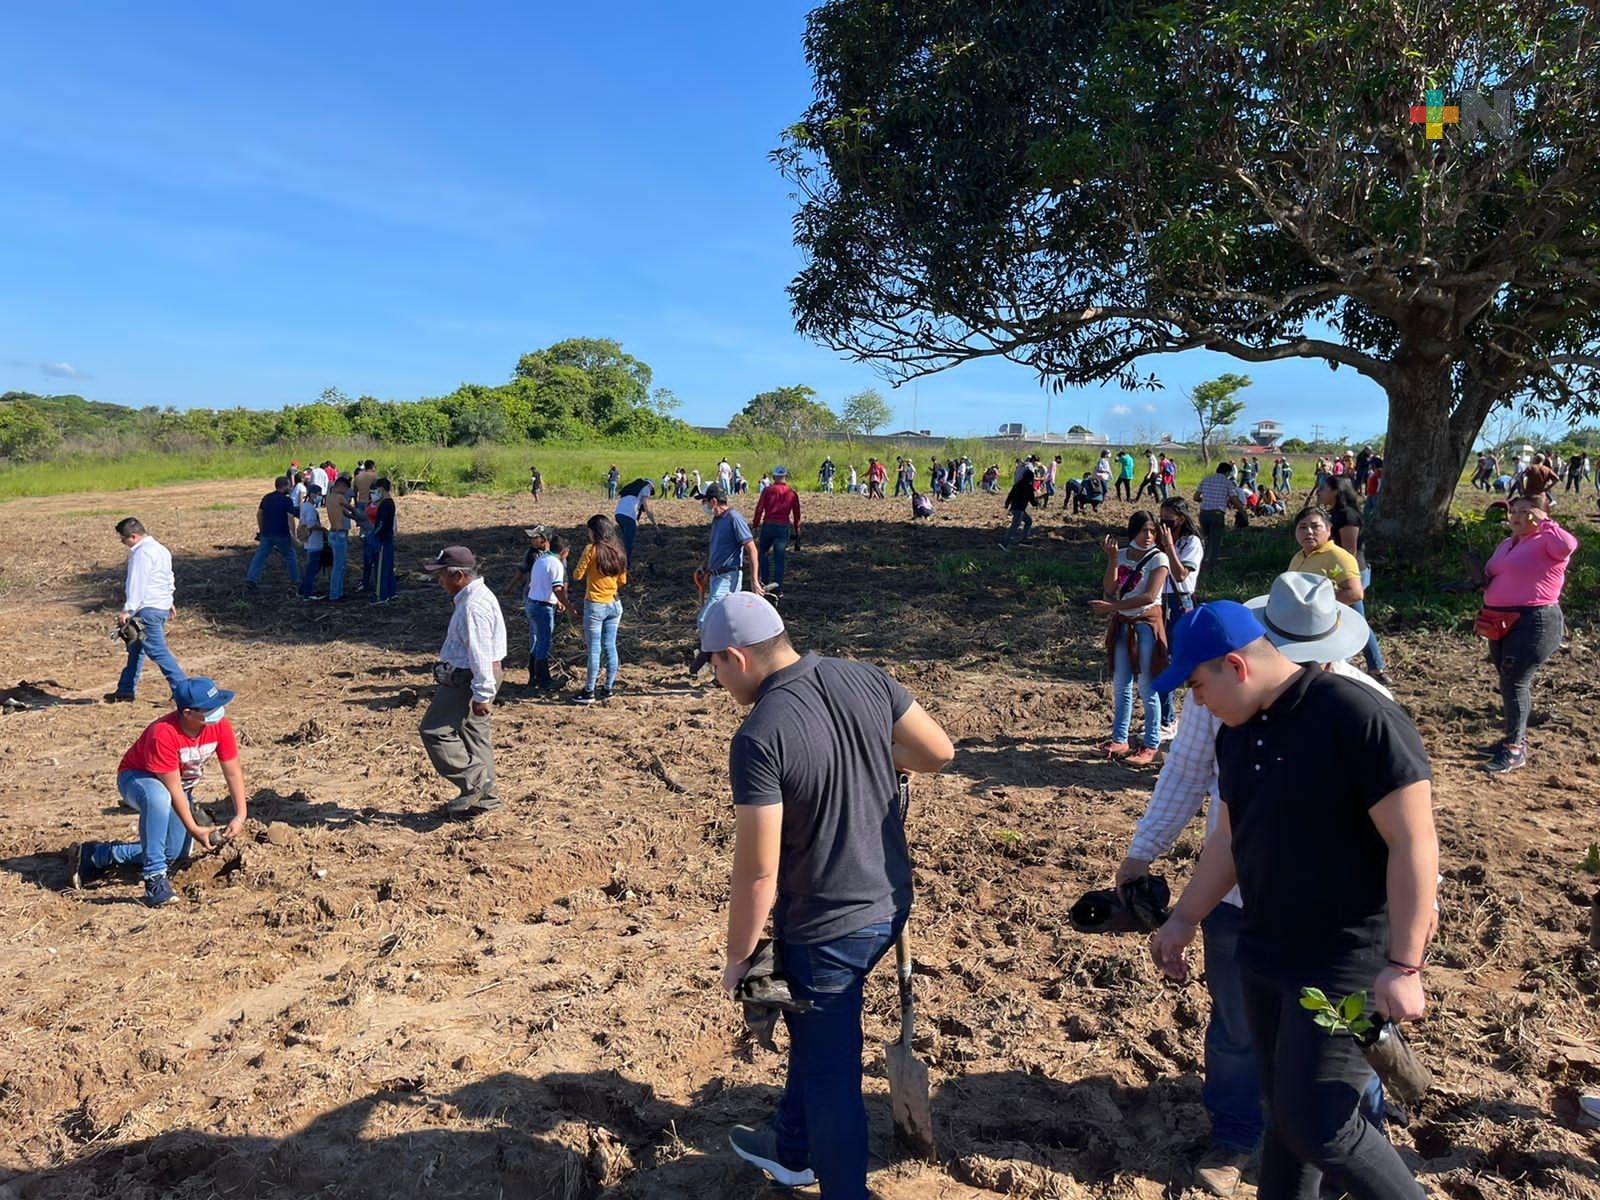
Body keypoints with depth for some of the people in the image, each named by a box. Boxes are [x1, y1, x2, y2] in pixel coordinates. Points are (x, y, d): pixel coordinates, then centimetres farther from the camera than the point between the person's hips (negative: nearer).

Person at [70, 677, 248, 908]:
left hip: (182, 784, 6)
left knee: (176, 854, 0)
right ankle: (154, 879, -33)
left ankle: (98, 855, 19)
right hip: (138, 777, -6)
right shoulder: (162, 734, -37)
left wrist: (240, 816, -23)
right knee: (158, 798, -43)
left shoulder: (219, 725, -22)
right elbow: (173, 789, -32)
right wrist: (194, 829, -32)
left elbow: (233, 773, -15)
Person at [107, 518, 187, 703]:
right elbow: (169, 578, 24)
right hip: (163, 605, 11)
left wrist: (128, 610, -22)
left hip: (148, 609, -11)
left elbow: (137, 583, -21)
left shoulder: (142, 553, -15)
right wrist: (169, 600, 31)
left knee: (158, 651, -11)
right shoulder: (160, 549, 16)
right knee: (136, 649, 19)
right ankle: (125, 690, 27)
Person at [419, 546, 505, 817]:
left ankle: (474, 783, -1)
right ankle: (485, 797, 22)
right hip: (468, 675, 11)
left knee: (435, 730, -6)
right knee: (473, 733, 15)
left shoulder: (472, 606, -23)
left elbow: (480, 654, -26)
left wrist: (482, 695, -25)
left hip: (469, 679, -11)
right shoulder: (476, 595, 12)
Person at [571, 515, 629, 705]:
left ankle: (589, 692, 4)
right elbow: (622, 581, 10)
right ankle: (608, 688, 17)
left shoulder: (592, 549, -12)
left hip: (595, 605, -6)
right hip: (614, 604, 6)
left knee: (594, 649, -2)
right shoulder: (619, 551, 6)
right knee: (610, 647, 11)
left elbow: (577, 576, -10)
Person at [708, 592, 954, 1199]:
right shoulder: (866, 678, -8)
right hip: (890, 903, 8)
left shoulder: (759, 738, -26)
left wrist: (738, 957, -8)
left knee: (831, 1074, 12)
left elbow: (758, 872, -23)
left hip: (824, 929, -8)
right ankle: (792, 1148, 50)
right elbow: (939, 751, 2)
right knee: (813, 1032, 29)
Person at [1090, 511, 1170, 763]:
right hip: (1121, 625, 5)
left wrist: (1112, 606, -24)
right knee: (1120, 686, 12)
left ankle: (1151, 745, 10)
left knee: (1148, 689, 1)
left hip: (1147, 625, -5)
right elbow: (1110, 589, -7)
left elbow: (1150, 596, -21)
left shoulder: (1159, 559, -10)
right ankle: (1119, 739, 23)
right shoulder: (1121, 555, 5)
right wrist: (1112, 559, -17)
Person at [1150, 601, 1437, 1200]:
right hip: (1263, 955, 7)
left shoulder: (1359, 718, -20)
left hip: (1347, 962, -7)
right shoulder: (1238, 732, 5)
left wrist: (1403, 966, -22)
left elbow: (1414, 844, -20)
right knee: (1282, 1110, 17)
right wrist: (1183, 920, 13)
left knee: (1315, 1121, -5)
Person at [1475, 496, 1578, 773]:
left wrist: (1544, 521, -23)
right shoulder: (1507, 544, 16)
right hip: (1503, 622, 9)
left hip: (1534, 622, -9)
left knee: (1514, 682, -10)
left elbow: (1567, 545, -35)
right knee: (1510, 682, 16)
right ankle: (1516, 738, 29)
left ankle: (1515, 749, -2)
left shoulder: (1546, 543, -11)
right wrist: (1485, 580, 6)